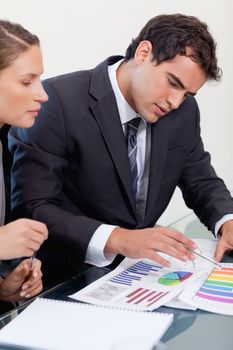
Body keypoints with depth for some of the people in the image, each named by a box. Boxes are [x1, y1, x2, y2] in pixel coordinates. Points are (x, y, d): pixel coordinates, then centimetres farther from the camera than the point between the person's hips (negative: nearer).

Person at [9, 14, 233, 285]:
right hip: (66, 280, -4)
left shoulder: (183, 111, 0)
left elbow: (202, 182, 12)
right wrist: (117, 239, -34)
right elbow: (30, 209, -22)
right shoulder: (57, 102, -18)